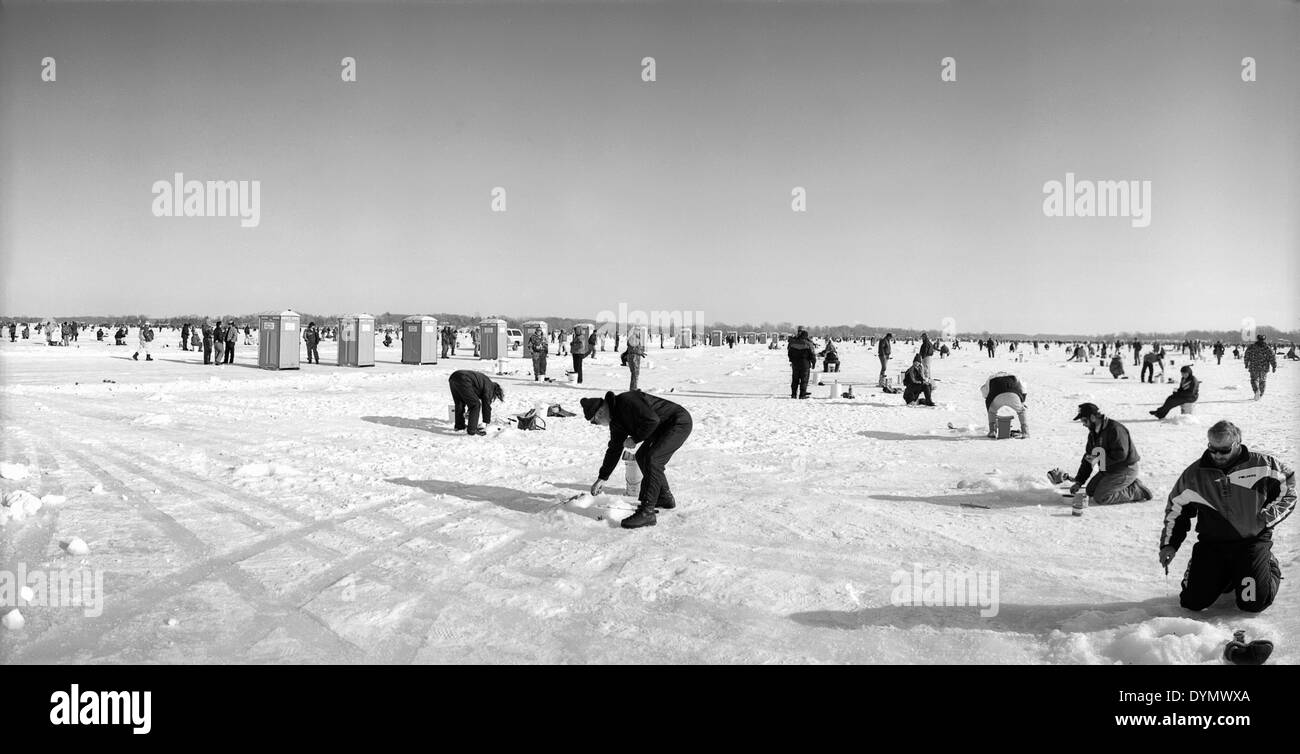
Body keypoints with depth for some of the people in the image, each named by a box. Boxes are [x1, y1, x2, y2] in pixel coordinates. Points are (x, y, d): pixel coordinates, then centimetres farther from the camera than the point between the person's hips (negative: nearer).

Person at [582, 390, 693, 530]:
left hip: (679, 423, -11)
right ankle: (665, 498, 33)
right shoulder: (616, 420, 7)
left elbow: (652, 420, -30)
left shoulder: (627, 401, -24)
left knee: (651, 459, -22)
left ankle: (647, 512, -22)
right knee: (642, 456, 20)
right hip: (663, 428, 11)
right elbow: (614, 449, 16)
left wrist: (635, 439, -15)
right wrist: (602, 478, 17)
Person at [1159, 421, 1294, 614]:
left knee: (1254, 603, -11)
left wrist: (1266, 518, -6)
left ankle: (1270, 567, 24)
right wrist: (1169, 544, 4)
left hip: (1253, 539, -2)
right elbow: (1175, 509, 11)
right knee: (1193, 602, -8)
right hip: (1211, 543, 2)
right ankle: (1226, 576, 25)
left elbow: (1288, 493, 6)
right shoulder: (1195, 475, 0)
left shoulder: (1262, 466, -6)